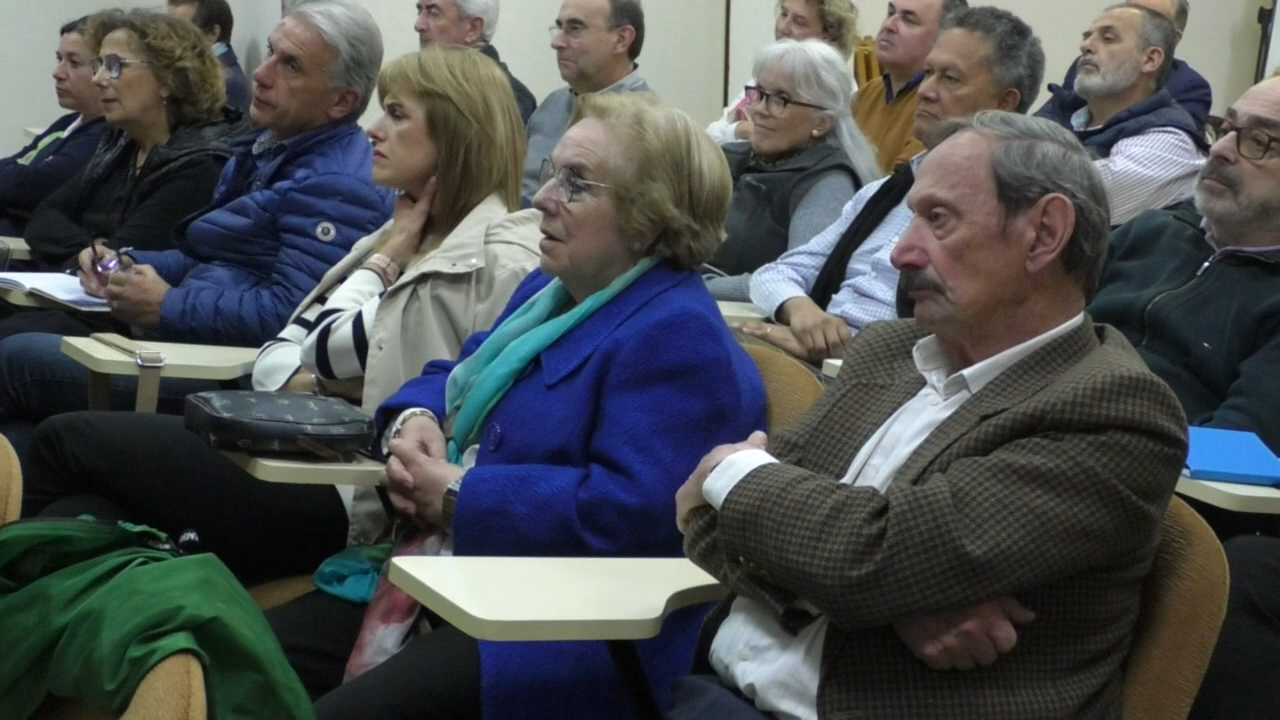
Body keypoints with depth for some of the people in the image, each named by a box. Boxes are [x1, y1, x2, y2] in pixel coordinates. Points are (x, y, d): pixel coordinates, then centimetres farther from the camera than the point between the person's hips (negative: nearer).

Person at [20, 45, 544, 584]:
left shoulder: (494, 260, -12)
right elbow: (278, 353, 14)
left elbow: (330, 351, -11)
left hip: (343, 497, -8)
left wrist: (389, 256, 2)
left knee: (70, 439, -5)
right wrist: (308, 386, -8)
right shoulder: (406, 235, 17)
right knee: (74, 519, -10)